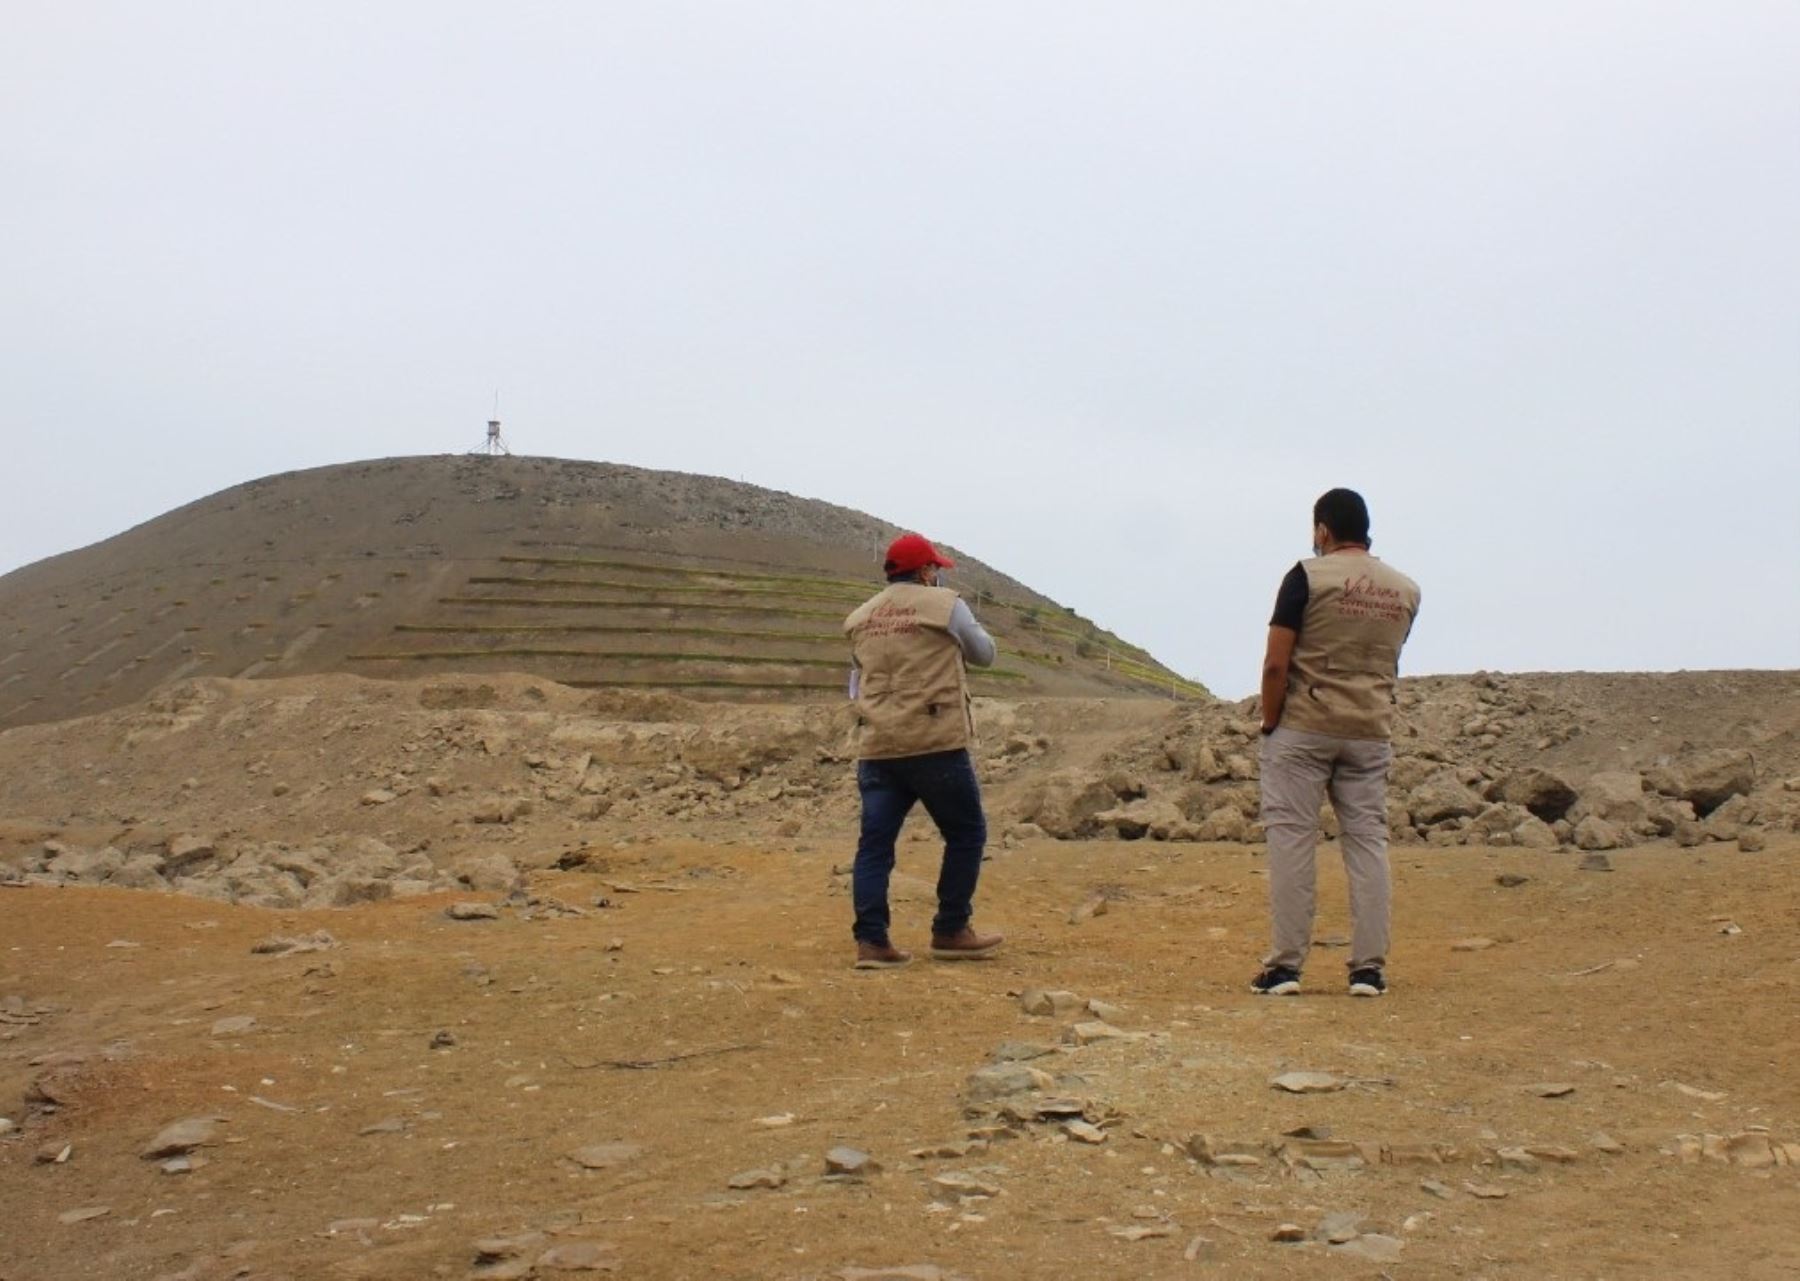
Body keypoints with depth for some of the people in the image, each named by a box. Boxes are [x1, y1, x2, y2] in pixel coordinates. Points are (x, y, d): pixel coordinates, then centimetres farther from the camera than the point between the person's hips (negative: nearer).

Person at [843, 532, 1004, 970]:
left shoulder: (860, 619, 14)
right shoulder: (943, 604, -2)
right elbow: (984, 653, 12)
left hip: (876, 748, 5)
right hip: (937, 744, -5)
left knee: (875, 843, 5)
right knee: (966, 834, 10)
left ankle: (871, 940, -1)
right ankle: (950, 932, 12)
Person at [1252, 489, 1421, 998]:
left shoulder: (1309, 576, -7)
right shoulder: (1405, 590, 8)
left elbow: (1276, 664, -11)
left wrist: (1270, 724, -2)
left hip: (1304, 726, -4)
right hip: (1372, 731, 4)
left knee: (1291, 839, 0)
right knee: (1368, 841, 7)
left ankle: (1286, 965, -1)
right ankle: (1369, 967, 7)